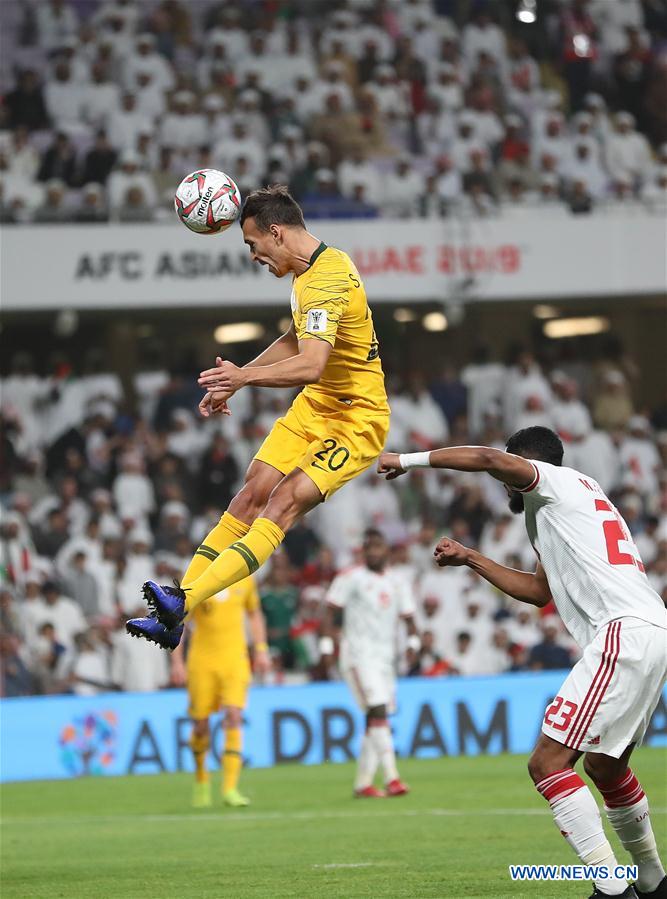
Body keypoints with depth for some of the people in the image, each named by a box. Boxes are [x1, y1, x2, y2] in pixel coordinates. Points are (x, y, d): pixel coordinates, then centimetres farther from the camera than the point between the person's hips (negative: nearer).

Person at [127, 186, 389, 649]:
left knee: (284, 503, -23)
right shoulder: (312, 267, 7)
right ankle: (173, 619, -5)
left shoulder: (327, 281, -25)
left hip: (356, 419, -10)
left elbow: (311, 366, -39)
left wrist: (246, 376, -50)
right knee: (250, 498, -1)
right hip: (316, 406, 10)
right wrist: (234, 380, 19)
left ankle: (185, 601, -35)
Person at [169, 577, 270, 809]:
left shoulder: (244, 578, 6)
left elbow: (254, 614, 21)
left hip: (235, 658, 1)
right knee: (201, 722, 2)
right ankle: (201, 779, 29)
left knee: (233, 716, -14)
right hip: (202, 659, -1)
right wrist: (177, 662, -6)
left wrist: (261, 650, 12)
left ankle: (230, 789, -15)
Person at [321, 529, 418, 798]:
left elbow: (408, 616, 14)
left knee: (375, 722, 7)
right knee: (378, 712, -19)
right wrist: (326, 645, -14)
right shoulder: (351, 578, -4)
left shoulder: (397, 582, 13)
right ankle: (391, 778, -26)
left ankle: (363, 783, 13)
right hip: (358, 654, -7)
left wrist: (413, 641, -5)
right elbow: (330, 611, -5)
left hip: (385, 657, 7)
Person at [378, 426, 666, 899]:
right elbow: (538, 591, 38)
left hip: (626, 631, -10)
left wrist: (409, 460, -4)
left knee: (548, 763, -13)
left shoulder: (558, 481, 5)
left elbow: (488, 458, -14)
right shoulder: (580, 500, 32)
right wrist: (471, 559, 40)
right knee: (604, 764, 26)